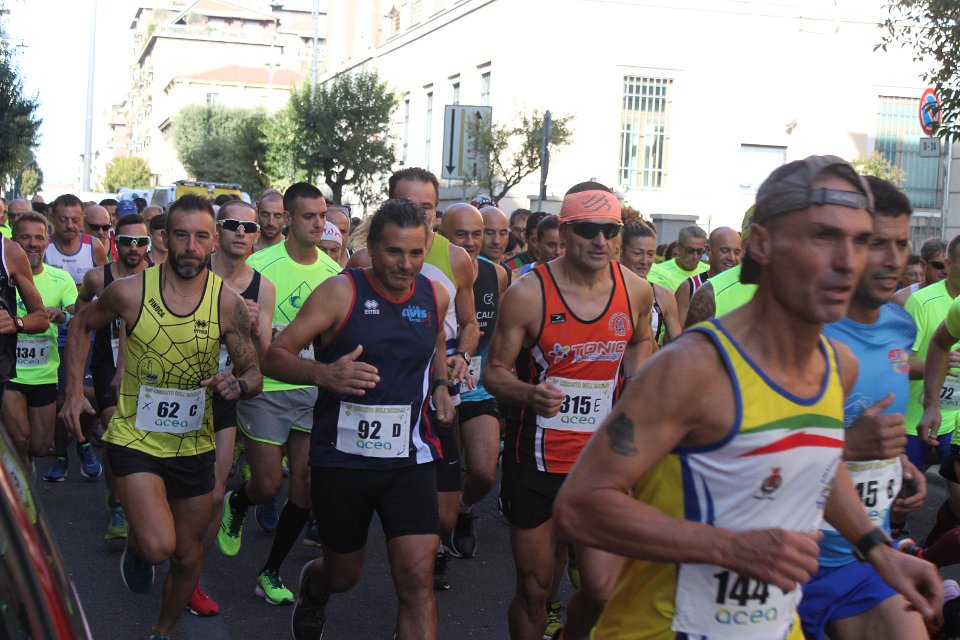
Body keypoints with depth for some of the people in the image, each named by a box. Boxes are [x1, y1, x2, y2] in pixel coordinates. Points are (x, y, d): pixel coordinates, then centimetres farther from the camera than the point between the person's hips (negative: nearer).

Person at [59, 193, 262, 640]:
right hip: (135, 439, -2)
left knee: (188, 557, 14)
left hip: (193, 446, 3)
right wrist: (74, 390, 2)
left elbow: (254, 374, -4)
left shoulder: (228, 303, -9)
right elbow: (81, 325, 8)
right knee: (158, 546, -23)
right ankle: (135, 548, 14)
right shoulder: (130, 291, -12)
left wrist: (238, 385, -27)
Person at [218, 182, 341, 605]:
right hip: (266, 388, -4)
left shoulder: (333, 271, 4)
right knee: (268, 486, -2)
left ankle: (271, 572, 20)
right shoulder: (259, 265, -10)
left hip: (315, 390, 4)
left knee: (305, 487, 3)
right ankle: (236, 505, 36)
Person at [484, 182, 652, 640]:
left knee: (602, 589, -3)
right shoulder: (528, 294, -11)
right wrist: (529, 394, -26)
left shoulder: (637, 292, -1)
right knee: (534, 589, 6)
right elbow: (494, 370, -5)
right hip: (536, 460, -2)